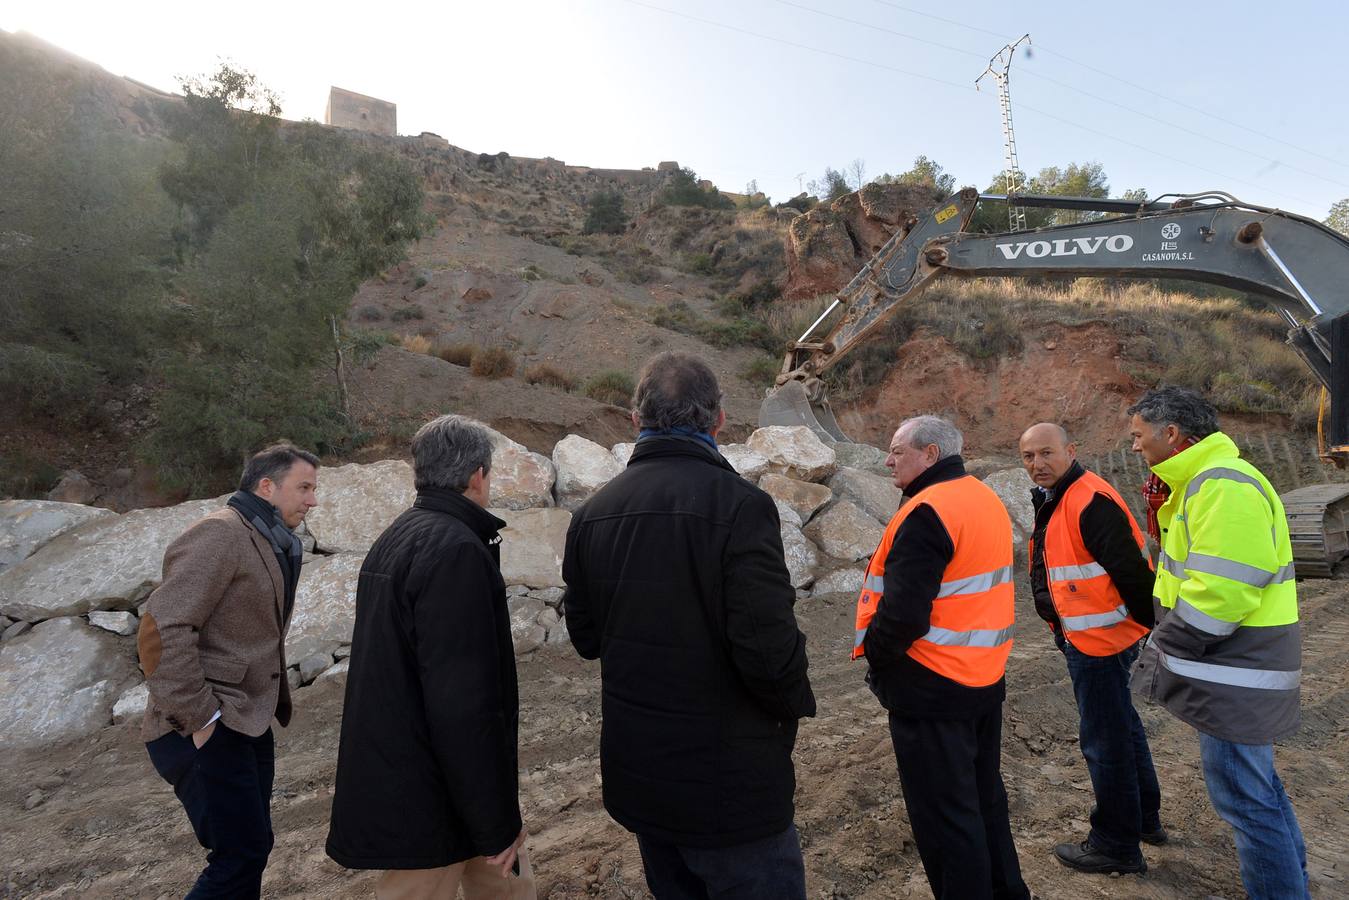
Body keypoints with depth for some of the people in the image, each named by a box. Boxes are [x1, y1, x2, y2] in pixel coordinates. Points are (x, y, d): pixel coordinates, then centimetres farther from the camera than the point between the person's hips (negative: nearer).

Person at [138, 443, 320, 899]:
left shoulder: (274, 545, 13)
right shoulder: (220, 534, -16)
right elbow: (161, 630, -23)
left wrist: (275, 704, 12)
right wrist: (199, 719, -20)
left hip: (248, 722, 9)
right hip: (206, 732, -9)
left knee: (251, 848, 16)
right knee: (241, 855, -7)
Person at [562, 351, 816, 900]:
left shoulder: (593, 513, -2)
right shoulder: (739, 505, -21)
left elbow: (585, 638, 5)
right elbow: (769, 649, -25)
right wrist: (794, 707, -5)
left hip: (636, 776, 6)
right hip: (730, 783, -6)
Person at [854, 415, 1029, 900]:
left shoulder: (926, 513, -22)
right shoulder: (987, 500, 9)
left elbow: (902, 613, -27)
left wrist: (876, 659, -9)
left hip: (931, 691, -9)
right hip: (986, 680, 10)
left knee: (942, 815, 6)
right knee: (984, 797, 24)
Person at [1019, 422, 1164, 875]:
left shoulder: (1091, 502, -23)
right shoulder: (1052, 501, 10)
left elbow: (1132, 573, -23)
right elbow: (1043, 570, 18)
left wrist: (1158, 629, -16)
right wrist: (1048, 605, 16)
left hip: (1100, 641, -11)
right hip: (1082, 638, 11)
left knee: (1104, 740, 2)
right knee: (1121, 726, 23)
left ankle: (1116, 845, 18)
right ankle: (1144, 819, 42)